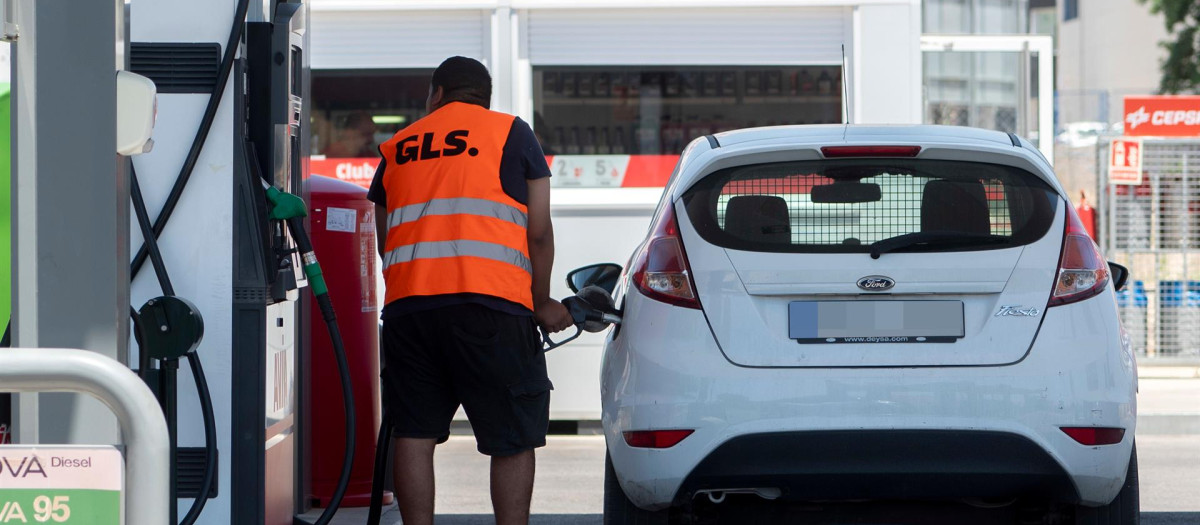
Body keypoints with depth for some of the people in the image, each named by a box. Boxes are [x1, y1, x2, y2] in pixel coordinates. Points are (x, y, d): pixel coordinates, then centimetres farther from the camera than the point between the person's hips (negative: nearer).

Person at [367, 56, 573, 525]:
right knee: (512, 438, 2)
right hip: (493, 305, -3)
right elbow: (539, 232, 8)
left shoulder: (398, 148, 22)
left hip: (406, 304, 3)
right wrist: (542, 305, 17)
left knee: (414, 433, 6)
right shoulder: (511, 133, 13)